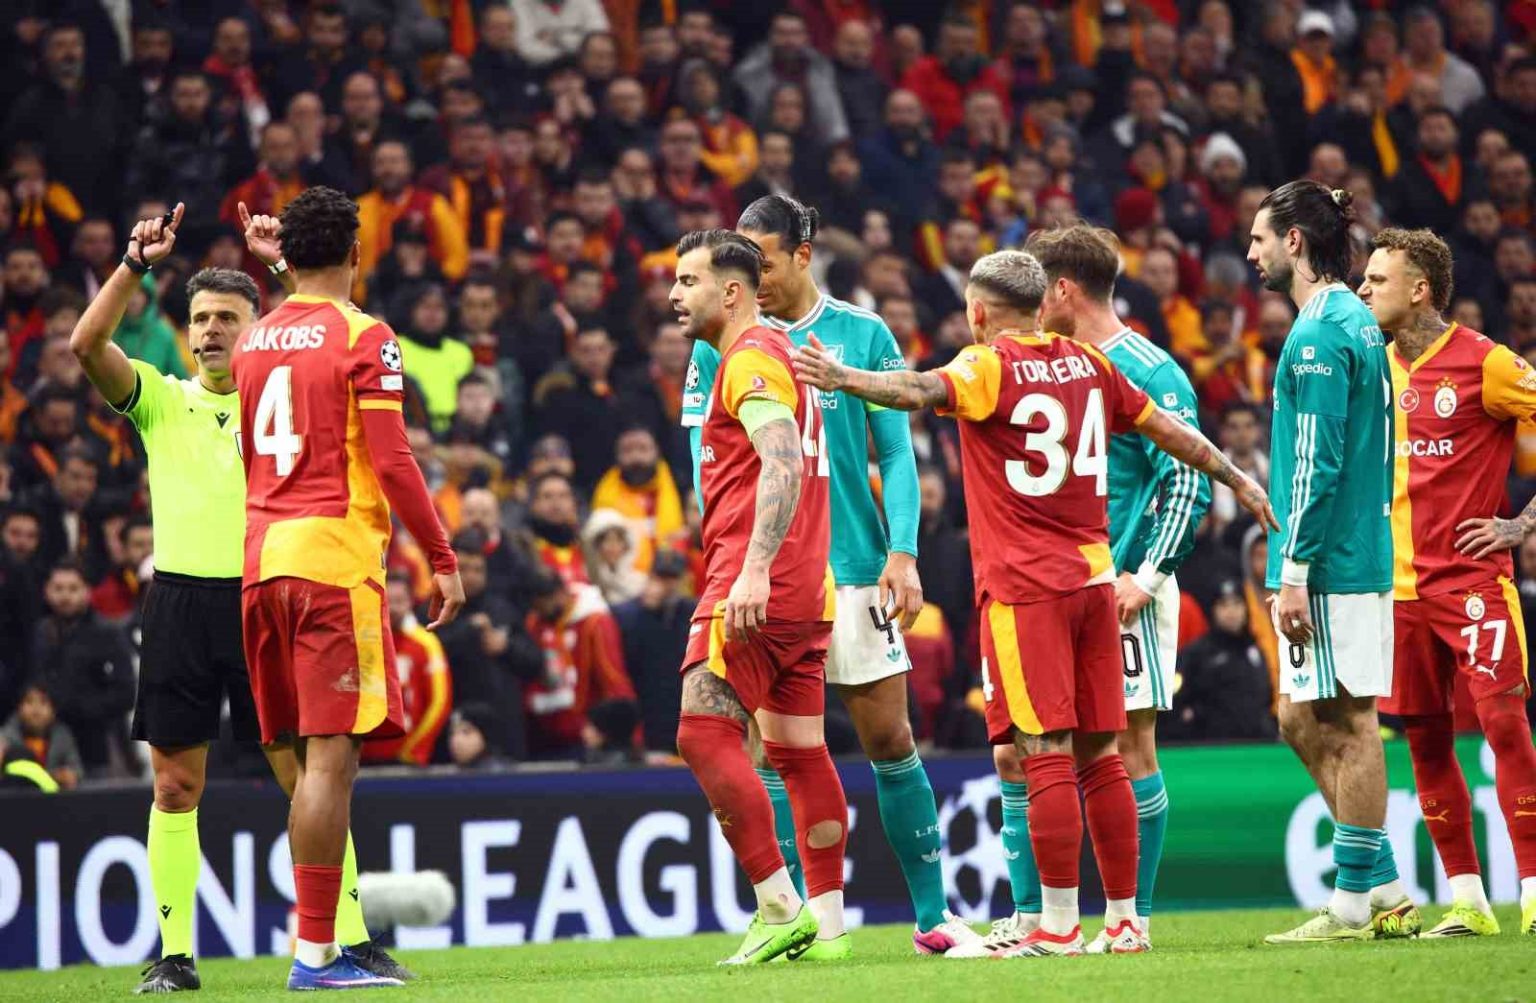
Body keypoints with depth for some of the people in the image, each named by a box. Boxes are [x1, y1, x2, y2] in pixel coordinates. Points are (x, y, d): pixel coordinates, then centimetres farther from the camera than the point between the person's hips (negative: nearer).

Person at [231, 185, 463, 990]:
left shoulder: (254, 341, 13)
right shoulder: (363, 338, -6)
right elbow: (392, 462, -10)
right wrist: (442, 559, -5)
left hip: (262, 557, 7)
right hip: (334, 555, -7)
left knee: (311, 758, 12)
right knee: (330, 754, -9)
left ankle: (317, 945, 13)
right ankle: (316, 950, -13)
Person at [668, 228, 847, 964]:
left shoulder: (750, 360, -9)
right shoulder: (777, 355, 21)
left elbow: (782, 463, -22)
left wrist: (754, 572, -30)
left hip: (753, 592, -10)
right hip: (803, 592, 10)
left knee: (705, 736, -12)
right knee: (799, 751, 9)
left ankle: (780, 906, -16)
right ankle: (826, 924, 8)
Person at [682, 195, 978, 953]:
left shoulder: (862, 335, 3)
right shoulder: (721, 347, 4)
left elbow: (896, 453, 4)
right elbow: (707, 465, 5)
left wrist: (902, 554, -6)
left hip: (854, 568, 0)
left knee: (890, 741, 2)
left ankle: (932, 917, 10)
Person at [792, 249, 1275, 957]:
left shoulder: (988, 367, -6)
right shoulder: (1086, 364, 13)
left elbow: (923, 391, -27)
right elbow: (1168, 430, 23)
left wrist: (843, 379, -40)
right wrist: (1237, 480, 36)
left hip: (1023, 587, -6)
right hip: (1092, 578, 6)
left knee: (1045, 755, -8)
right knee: (1098, 755, 9)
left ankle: (1058, 926, -10)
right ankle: (1124, 920, 11)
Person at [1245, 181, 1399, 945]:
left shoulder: (1319, 336, -14)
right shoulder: (1358, 324, 16)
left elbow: (1318, 465, -19)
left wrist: (1295, 572, -18)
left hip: (1331, 566, -10)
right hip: (1360, 558, 10)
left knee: (1346, 723, -5)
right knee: (1304, 721, 13)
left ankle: (1355, 903, -1)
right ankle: (1386, 891, 13)